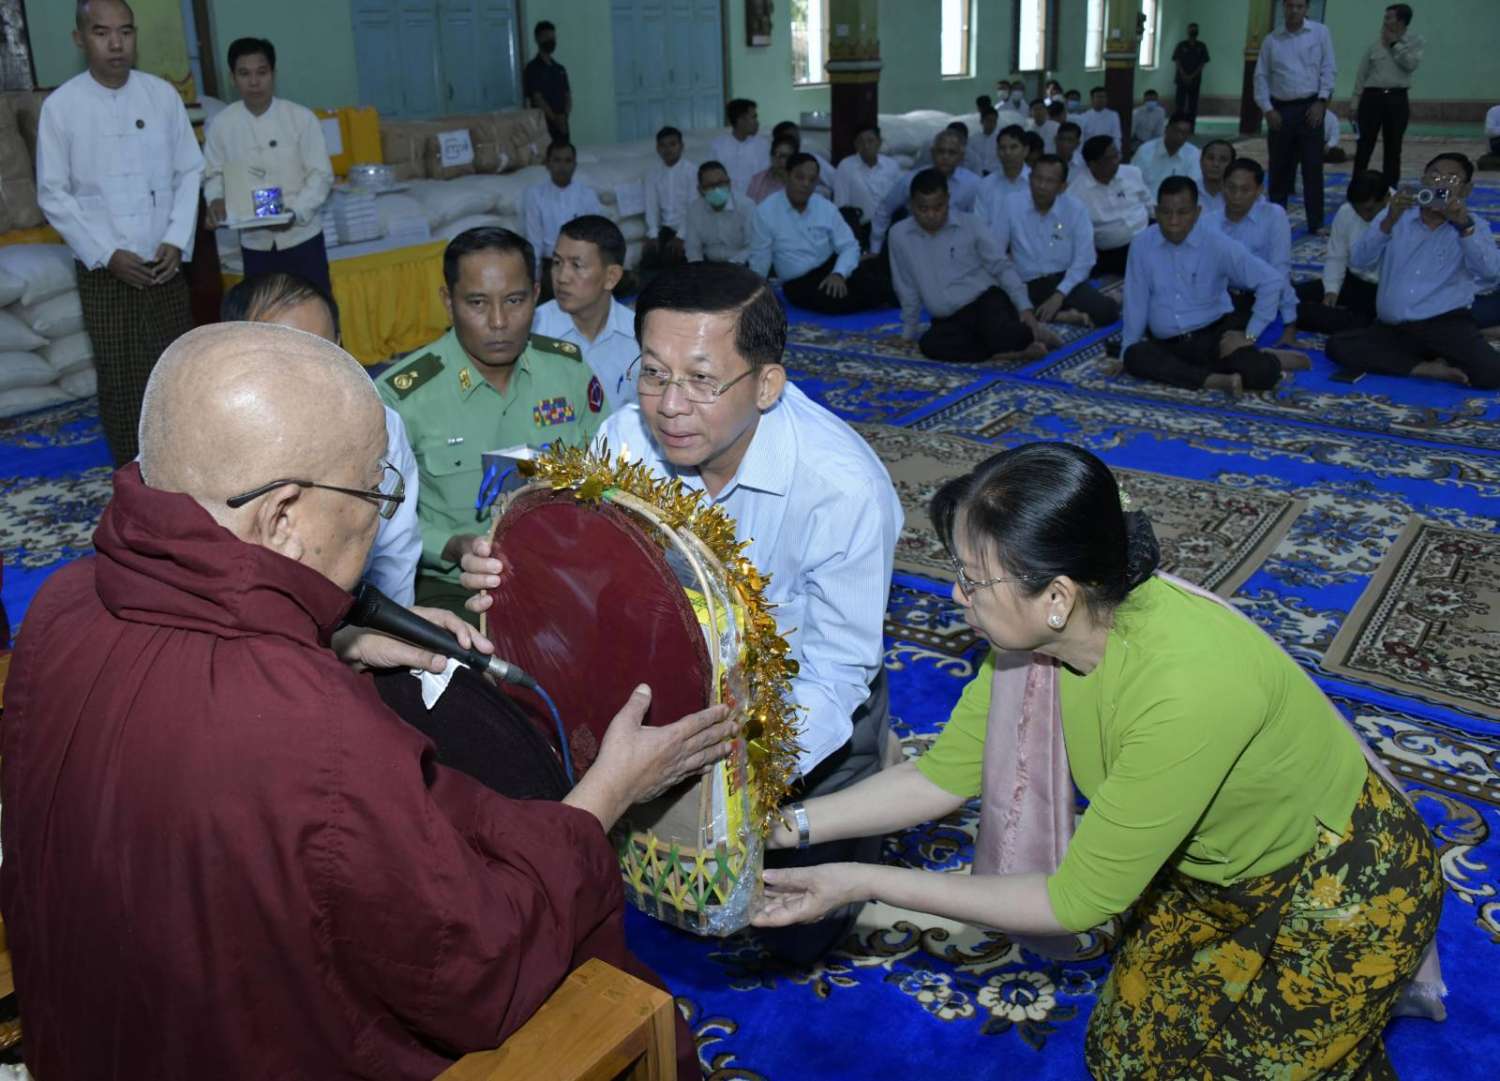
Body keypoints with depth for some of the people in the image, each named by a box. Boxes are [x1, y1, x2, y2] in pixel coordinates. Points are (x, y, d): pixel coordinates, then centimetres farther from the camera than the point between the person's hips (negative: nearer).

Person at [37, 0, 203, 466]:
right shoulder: (61, 106, -6)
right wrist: (107, 254, -12)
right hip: (104, 270, -2)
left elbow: (190, 172, 3)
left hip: (164, 264, 2)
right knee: (121, 378, 3)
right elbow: (53, 195, -4)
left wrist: (177, 240, -8)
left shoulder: (163, 94, -1)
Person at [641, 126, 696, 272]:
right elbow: (651, 206, 1)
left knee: (671, 258, -26)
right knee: (648, 259, -17)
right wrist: (652, 235, -13)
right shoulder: (653, 173, 5)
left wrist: (681, 236, -20)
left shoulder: (692, 170, -8)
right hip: (666, 228, 4)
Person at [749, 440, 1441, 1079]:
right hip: (1215, 870, 6)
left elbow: (1078, 900, -32)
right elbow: (943, 776, -8)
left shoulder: (1183, 690, -42)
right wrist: (785, 827, -16)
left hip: (1347, 889, -6)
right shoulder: (1035, 629, -20)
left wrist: (865, 885, -29)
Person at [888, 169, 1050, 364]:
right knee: (929, 344, -34)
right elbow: (907, 288, 11)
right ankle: (1012, 351, -27)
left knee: (999, 334, -37)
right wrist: (908, 333, 13)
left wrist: (1025, 308, -11)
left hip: (985, 299, -2)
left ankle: (1029, 334, -3)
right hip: (949, 320, 2)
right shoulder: (899, 234, 1)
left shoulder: (970, 224, -2)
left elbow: (1002, 267, 0)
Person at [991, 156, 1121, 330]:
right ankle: (1062, 317, -13)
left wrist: (1059, 295, -17)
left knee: (1107, 310, -26)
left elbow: (1083, 260, -4)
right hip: (1028, 285, 0)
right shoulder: (1011, 204, -3)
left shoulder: (1076, 209, -1)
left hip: (1065, 281, 0)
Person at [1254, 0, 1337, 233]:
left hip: (1310, 107, -2)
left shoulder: (1320, 32, 2)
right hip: (1280, 109, 2)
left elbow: (1329, 69, -1)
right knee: (1279, 168, 7)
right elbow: (1261, 76, 5)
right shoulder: (1271, 40, 6)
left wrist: (1321, 102, -10)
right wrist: (1268, 109, -5)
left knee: (1313, 168, -2)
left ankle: (1316, 223, 3)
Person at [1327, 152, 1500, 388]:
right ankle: (1426, 368, -17)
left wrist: (1464, 225, -27)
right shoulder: (1395, 216, 9)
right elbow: (1358, 262, -7)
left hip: (1447, 324, -2)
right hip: (1393, 328, 3)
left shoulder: (1474, 226, 6)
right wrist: (1388, 222, -22)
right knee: (1338, 346, -23)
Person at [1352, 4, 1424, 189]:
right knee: (1364, 145, -4)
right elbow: (1361, 73, 7)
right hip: (1372, 96, 0)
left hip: (1397, 98, 0)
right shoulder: (1375, 43, 6)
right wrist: (1355, 100, 2)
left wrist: (1395, 44, -7)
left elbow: (1411, 64, -12)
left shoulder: (1415, 41, 5)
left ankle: (1389, 189, 13)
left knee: (1393, 147, 5)